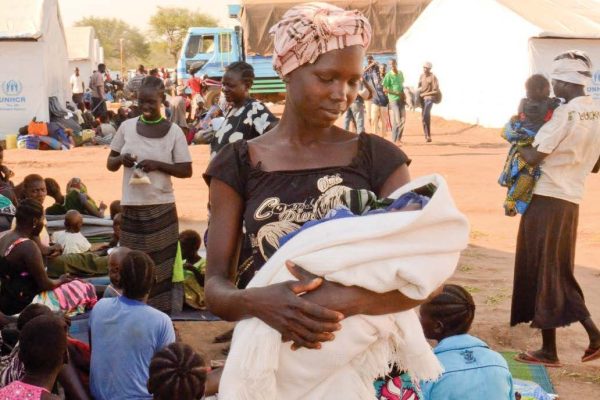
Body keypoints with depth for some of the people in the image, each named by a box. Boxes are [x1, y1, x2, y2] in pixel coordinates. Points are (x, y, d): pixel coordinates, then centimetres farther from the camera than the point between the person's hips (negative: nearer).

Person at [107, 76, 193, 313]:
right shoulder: (127, 126, 4)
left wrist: (158, 164, -16)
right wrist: (121, 159, -11)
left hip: (161, 209, -2)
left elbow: (186, 170, -2)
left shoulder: (173, 131, -3)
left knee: (159, 266, 1)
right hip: (131, 208, 2)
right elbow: (110, 164, 11)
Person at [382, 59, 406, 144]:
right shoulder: (388, 75, -11)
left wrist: (403, 94, 8)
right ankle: (394, 140, -3)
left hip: (401, 99, 7)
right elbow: (384, 89, -13)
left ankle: (399, 138, 21)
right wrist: (396, 93, -16)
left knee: (403, 119, 9)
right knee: (397, 121, -10)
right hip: (393, 100, -7)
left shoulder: (400, 73, 9)